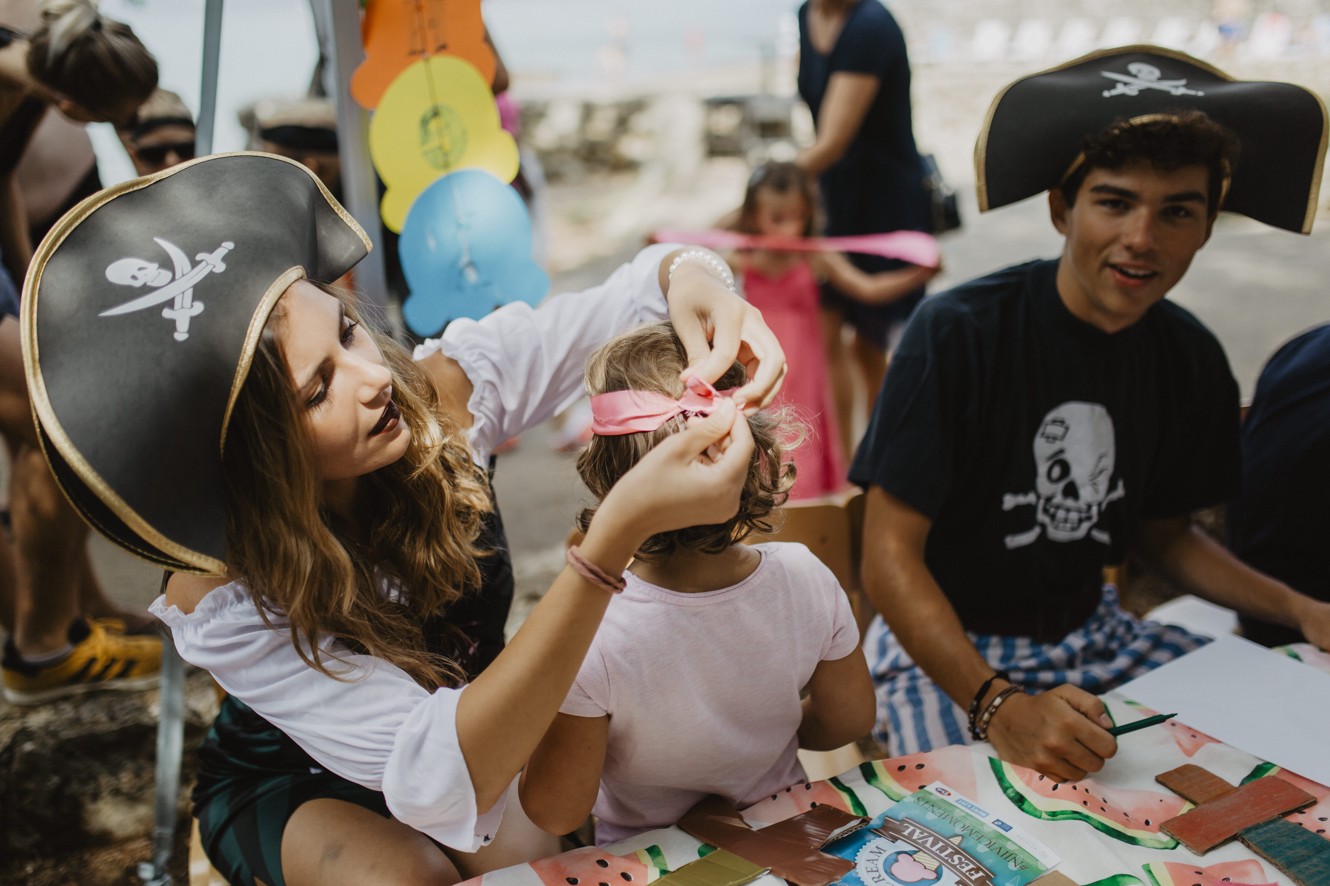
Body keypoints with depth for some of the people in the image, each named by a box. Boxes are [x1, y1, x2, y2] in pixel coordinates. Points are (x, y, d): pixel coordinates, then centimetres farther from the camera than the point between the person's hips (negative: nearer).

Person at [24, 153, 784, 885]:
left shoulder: (437, 392, -24)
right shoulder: (222, 603, -34)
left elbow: (630, 299, -16)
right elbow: (447, 778, -44)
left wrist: (691, 280, -43)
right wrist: (619, 534, -56)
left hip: (477, 719, 3)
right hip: (299, 788, -2)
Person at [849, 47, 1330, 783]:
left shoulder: (1191, 361, 0)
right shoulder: (957, 334, -19)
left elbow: (1162, 533, 14)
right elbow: (890, 556, -20)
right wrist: (998, 708, -33)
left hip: (1092, 633, 7)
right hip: (943, 648, -6)